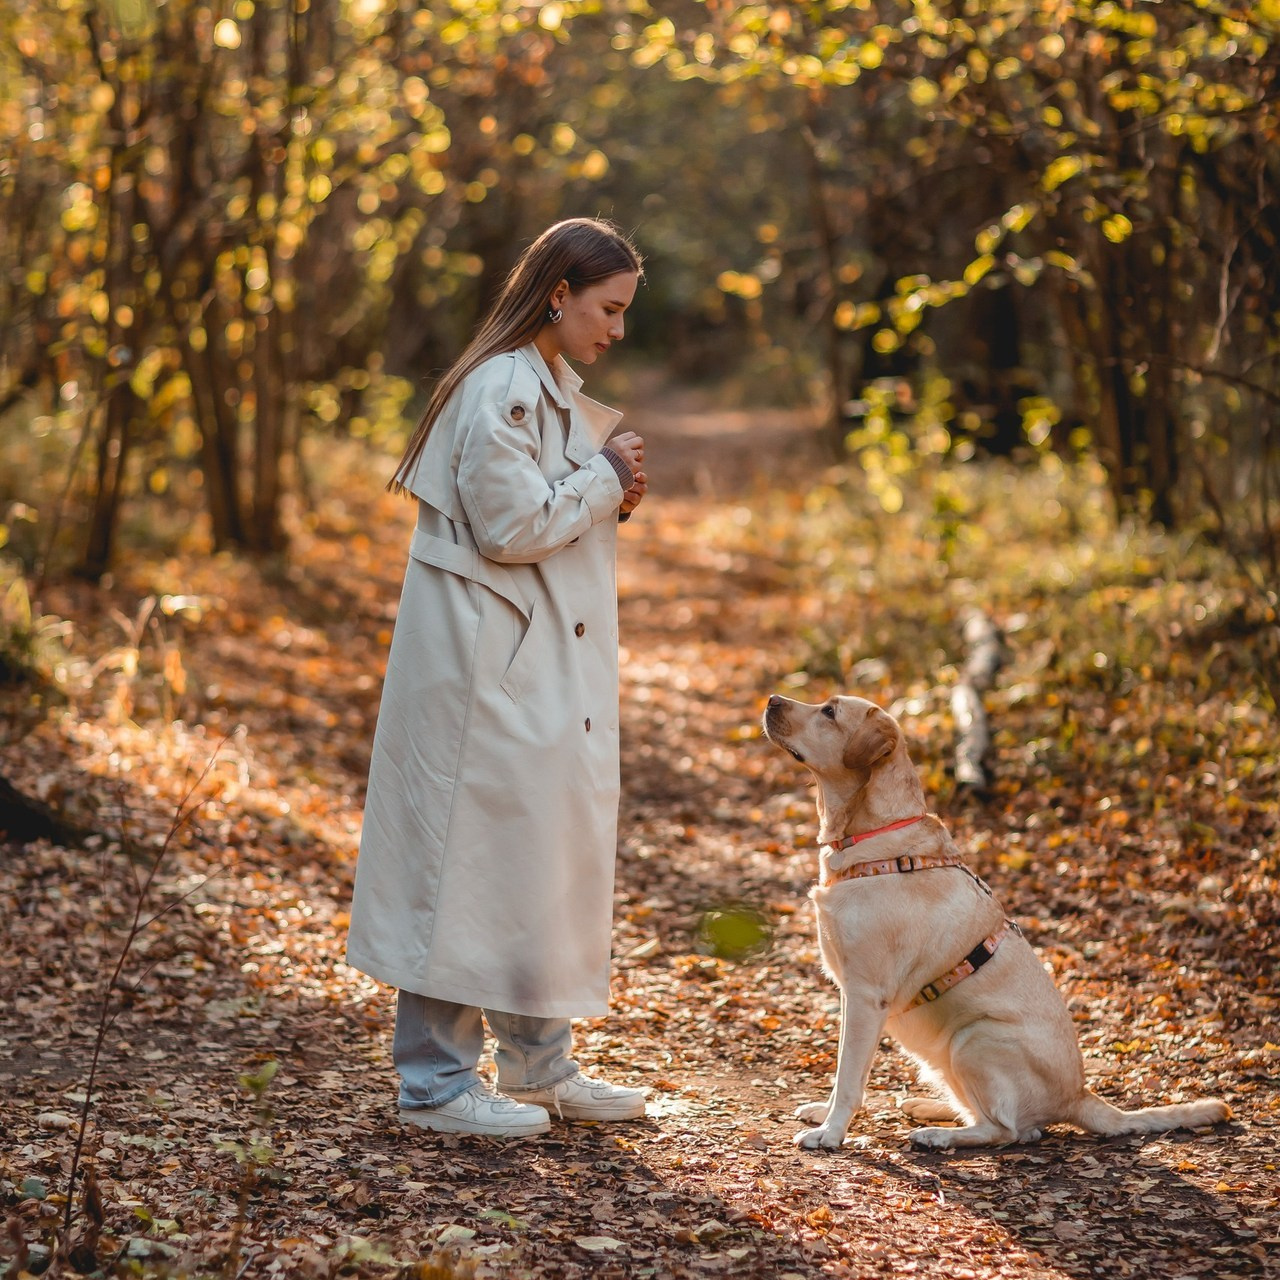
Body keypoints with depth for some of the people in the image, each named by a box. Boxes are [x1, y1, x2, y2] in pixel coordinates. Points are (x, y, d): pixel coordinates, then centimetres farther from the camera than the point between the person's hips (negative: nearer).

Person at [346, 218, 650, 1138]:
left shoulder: (555, 389, 15)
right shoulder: (501, 390, -16)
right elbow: (511, 528, -20)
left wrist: (613, 498, 4)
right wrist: (605, 480, -9)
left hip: (546, 667, 10)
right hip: (488, 664, -10)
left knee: (550, 853, 15)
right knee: (471, 856, -3)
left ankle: (538, 1066, 26)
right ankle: (436, 1082, 7)